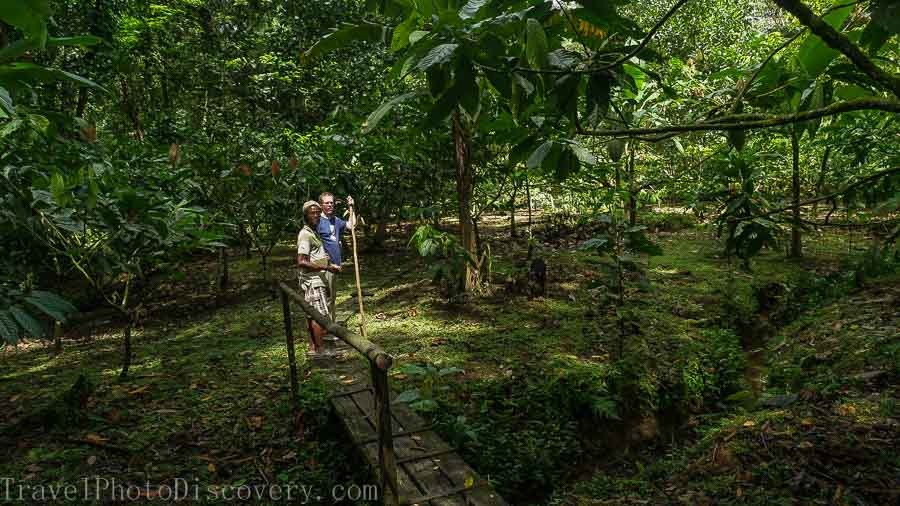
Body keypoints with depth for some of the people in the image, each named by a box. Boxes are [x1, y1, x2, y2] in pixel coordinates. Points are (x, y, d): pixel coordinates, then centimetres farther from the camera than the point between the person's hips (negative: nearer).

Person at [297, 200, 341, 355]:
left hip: (315, 280, 10)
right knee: (320, 315, -8)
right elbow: (301, 262, -24)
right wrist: (326, 267, -24)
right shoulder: (305, 234, -16)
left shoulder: (313, 232, 15)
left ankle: (313, 348, 18)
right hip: (312, 281, -10)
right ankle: (321, 349, -3)